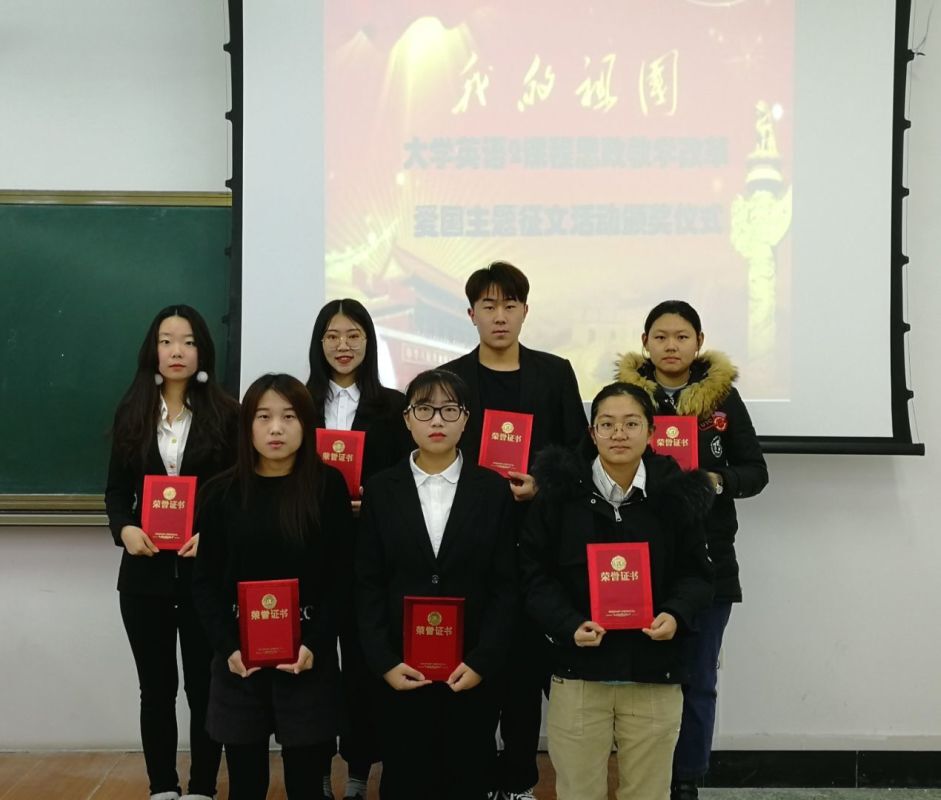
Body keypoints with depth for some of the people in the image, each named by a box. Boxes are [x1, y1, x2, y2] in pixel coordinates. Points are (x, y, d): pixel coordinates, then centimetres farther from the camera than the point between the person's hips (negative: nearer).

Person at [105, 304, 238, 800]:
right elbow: (116, 489, 7)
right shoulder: (131, 413, 6)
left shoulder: (225, 415, -1)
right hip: (145, 572, 2)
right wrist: (124, 528, -12)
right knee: (156, 687, 11)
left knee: (203, 685, 5)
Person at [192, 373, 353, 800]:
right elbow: (206, 582, 3)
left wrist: (315, 645, -13)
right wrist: (228, 647, -10)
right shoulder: (224, 491, 1)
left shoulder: (328, 486, -2)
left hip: (309, 657, -1)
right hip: (239, 657, 1)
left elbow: (343, 575, -2)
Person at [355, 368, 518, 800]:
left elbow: (505, 585, -1)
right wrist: (384, 662, -8)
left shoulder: (493, 489, 1)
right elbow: (368, 584, 1)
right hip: (401, 672, 1)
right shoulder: (381, 490, 3)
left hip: (472, 671, 0)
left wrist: (482, 661, -10)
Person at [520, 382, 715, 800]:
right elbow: (536, 573, -2)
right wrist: (569, 625, -17)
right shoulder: (559, 489, -5)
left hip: (654, 675, 1)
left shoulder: (675, 493, -1)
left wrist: (676, 615, -13)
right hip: (578, 672, -1)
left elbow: (696, 572, 6)